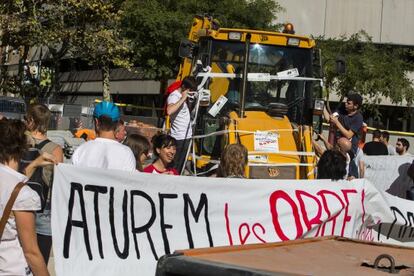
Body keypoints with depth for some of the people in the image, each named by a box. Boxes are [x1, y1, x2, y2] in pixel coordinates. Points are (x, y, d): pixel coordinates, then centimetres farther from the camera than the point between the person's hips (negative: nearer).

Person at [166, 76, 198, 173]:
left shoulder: (182, 95, 12)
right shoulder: (174, 96, -15)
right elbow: (169, 111, -35)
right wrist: (183, 98, -27)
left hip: (186, 136, 9)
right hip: (179, 137, -9)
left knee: (182, 164, 15)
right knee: (176, 165, -7)